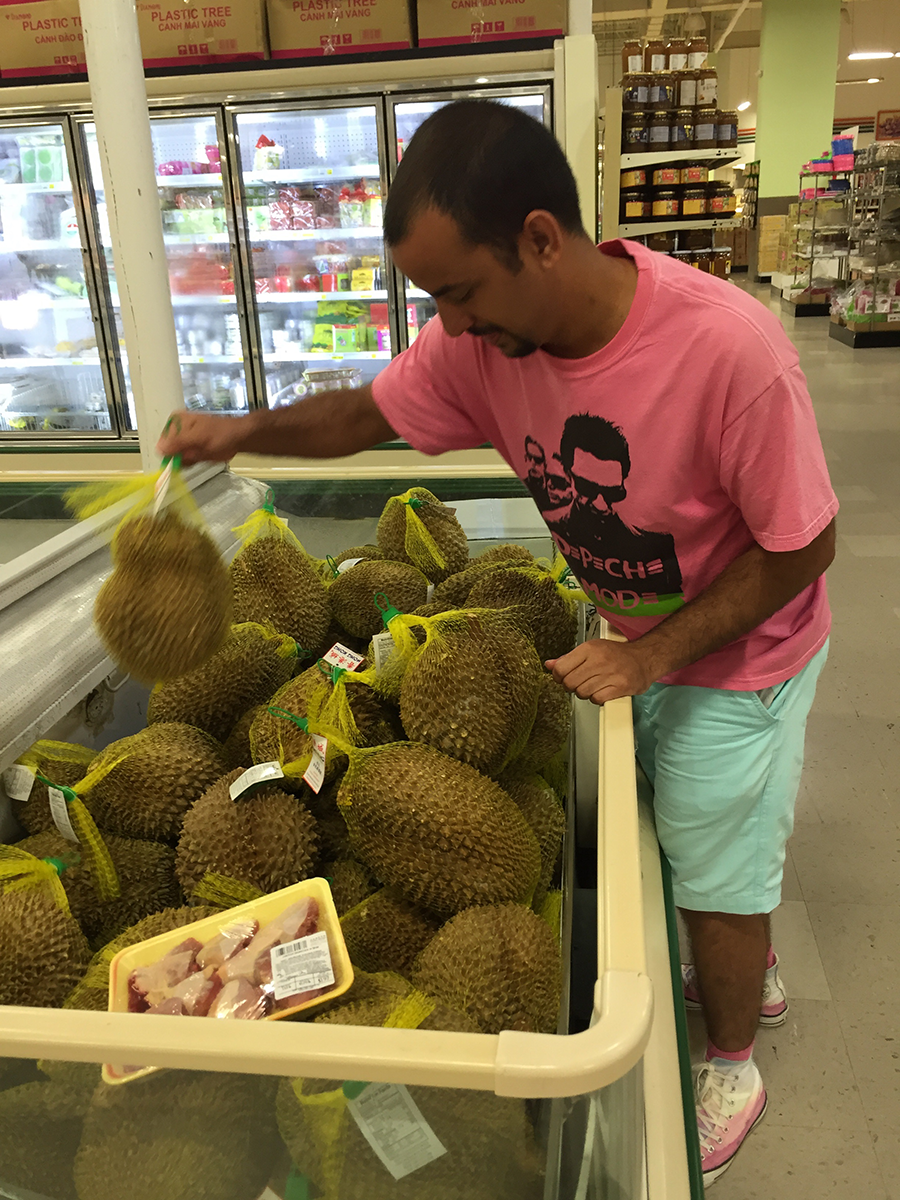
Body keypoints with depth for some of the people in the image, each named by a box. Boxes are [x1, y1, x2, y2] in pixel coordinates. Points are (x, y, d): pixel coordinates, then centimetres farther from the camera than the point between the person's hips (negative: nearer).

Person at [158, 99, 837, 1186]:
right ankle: (753, 975, 56)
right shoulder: (483, 340, -17)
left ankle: (729, 1070, 42)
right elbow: (368, 413, -2)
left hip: (738, 655, -5)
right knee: (696, 837, 23)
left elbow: (803, 547, -23)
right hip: (639, 644, 5)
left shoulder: (728, 348, -34)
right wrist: (248, 431, -18)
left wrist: (652, 653, -24)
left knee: (718, 874, 12)